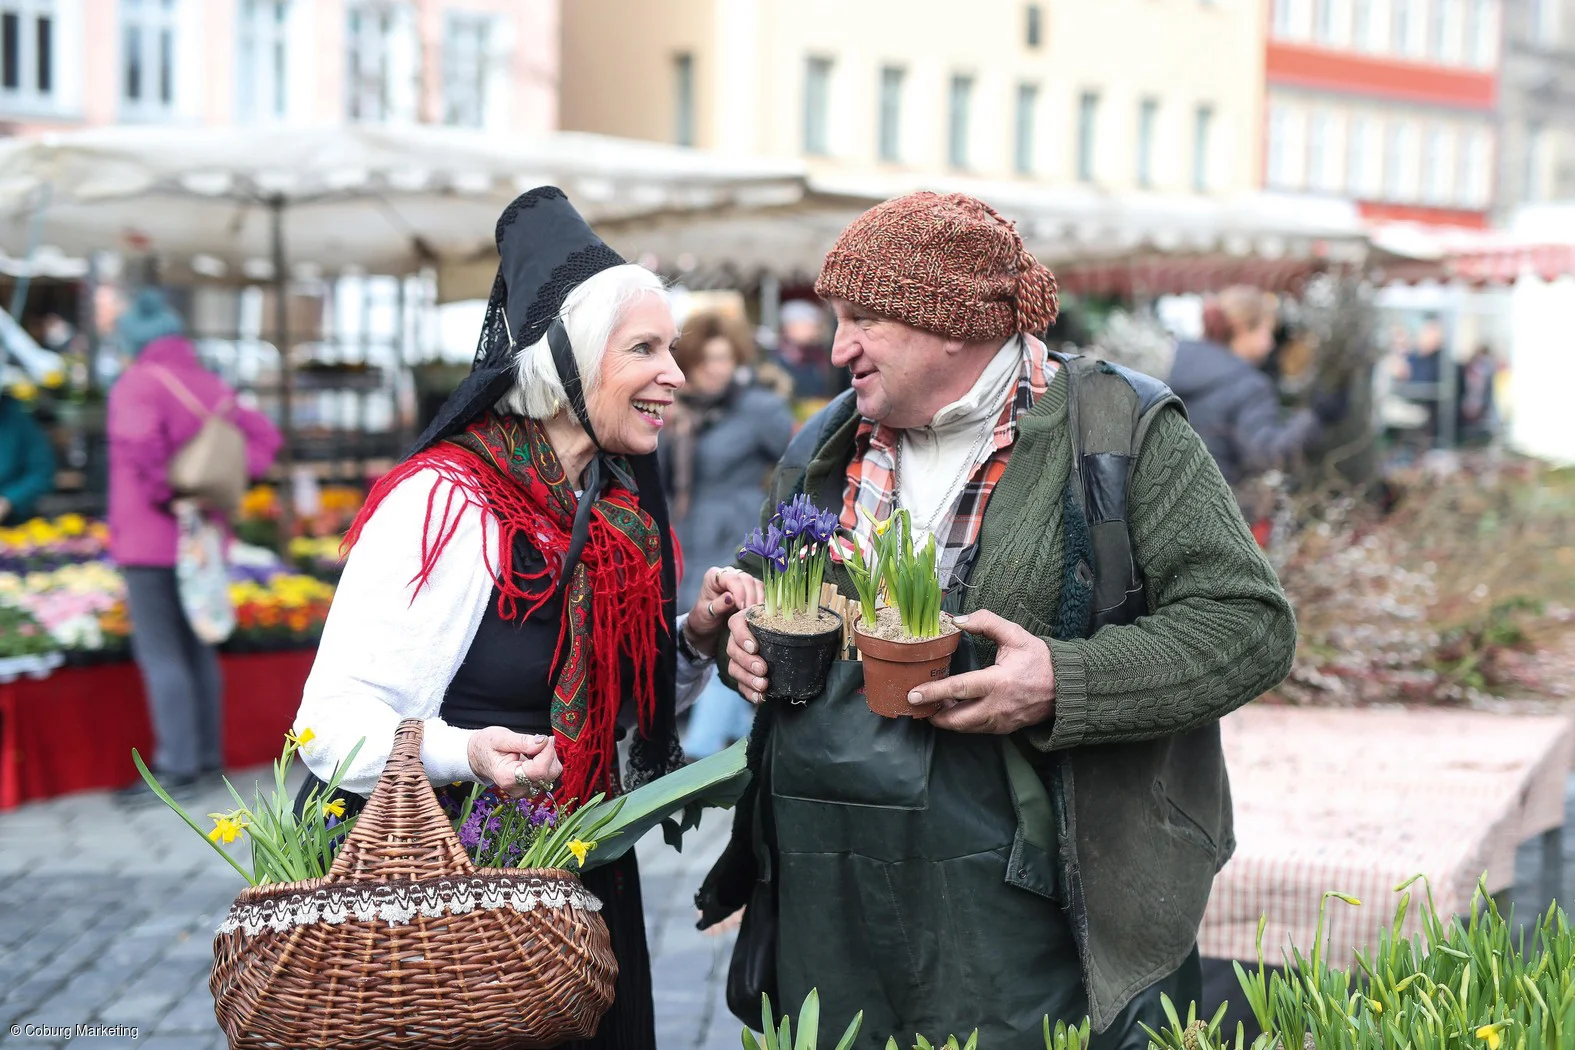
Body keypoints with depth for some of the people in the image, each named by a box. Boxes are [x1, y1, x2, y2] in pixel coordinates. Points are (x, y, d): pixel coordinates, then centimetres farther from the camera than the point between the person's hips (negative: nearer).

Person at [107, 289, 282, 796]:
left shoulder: (137, 383, -13)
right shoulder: (212, 385, 10)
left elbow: (139, 442, -30)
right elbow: (263, 435, 14)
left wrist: (164, 493, -17)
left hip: (150, 541, -8)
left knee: (160, 655, -4)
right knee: (197, 649, 15)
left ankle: (177, 764, -5)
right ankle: (207, 753, 21)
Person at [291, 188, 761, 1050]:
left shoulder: (625, 513, 6)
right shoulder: (446, 502, -18)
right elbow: (335, 722, -23)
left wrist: (693, 642, 0)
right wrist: (463, 754, -39)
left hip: (591, 900, 8)